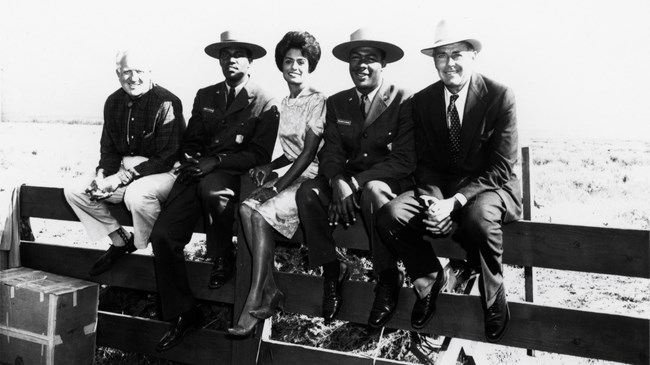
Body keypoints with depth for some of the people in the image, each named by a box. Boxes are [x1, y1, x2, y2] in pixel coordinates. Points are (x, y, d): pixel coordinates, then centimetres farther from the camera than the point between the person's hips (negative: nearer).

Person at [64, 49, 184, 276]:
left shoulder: (166, 103, -15)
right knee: (74, 191, 0)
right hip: (125, 171, 8)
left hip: (163, 172, -7)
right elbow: (108, 147, 16)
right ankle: (120, 240, 7)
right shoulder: (114, 102, 8)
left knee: (136, 194, -38)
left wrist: (124, 176, -21)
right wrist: (102, 175, -6)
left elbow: (167, 158, -18)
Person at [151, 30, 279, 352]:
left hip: (233, 173, -4)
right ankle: (181, 314, 3)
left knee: (211, 188, -40)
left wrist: (217, 161, -15)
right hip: (198, 172, 5)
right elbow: (190, 140, 20)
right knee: (162, 235, -13)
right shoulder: (204, 96, 20)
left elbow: (259, 155, -4)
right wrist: (189, 158, -3)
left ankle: (222, 258, -10)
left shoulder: (265, 104, 3)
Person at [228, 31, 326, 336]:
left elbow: (309, 152, -14)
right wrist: (269, 167, 4)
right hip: (291, 174, 7)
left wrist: (277, 186, -20)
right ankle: (270, 291, -18)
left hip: (312, 177, -7)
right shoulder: (284, 104, 18)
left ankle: (255, 303, -20)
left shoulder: (318, 101, -6)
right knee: (246, 208, -20)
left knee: (261, 212, -27)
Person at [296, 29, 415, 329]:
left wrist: (355, 182, -22)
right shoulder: (337, 103, 10)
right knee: (308, 191, -24)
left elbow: (405, 161, -13)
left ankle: (388, 279, -20)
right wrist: (338, 182, -21)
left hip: (387, 182, -4)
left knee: (374, 192, -37)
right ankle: (331, 271, -11)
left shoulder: (403, 101, -5)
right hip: (346, 181, 4)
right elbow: (330, 151, 2)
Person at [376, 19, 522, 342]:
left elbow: (501, 168, -13)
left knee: (478, 217, -38)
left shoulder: (500, 97, -9)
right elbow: (425, 163, 4)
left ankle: (494, 298, -8)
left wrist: (455, 201, -25)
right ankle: (429, 278, 4)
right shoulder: (423, 101, 3)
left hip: (489, 187, -3)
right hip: (439, 186, 4)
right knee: (390, 215, -23)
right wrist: (433, 200, -17)